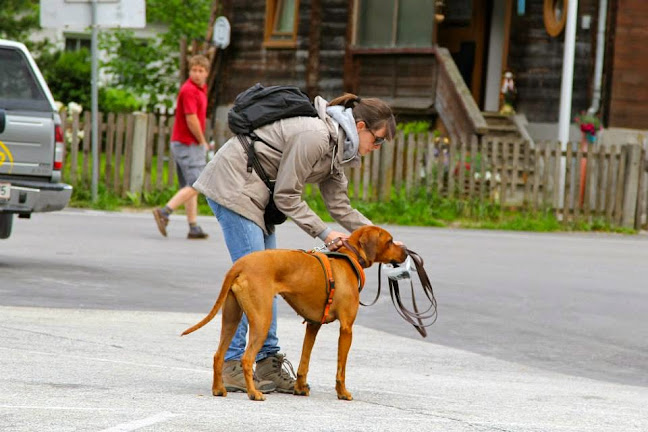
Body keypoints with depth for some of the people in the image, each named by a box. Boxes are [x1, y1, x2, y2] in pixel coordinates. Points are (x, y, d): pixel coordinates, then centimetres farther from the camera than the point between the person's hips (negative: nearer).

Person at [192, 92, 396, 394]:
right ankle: (231, 366, -12)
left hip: (255, 193, 10)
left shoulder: (337, 147, 8)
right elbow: (287, 197, -19)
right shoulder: (315, 135, -23)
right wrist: (324, 233, -15)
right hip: (232, 184, -10)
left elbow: (341, 208, 10)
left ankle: (268, 363, 10)